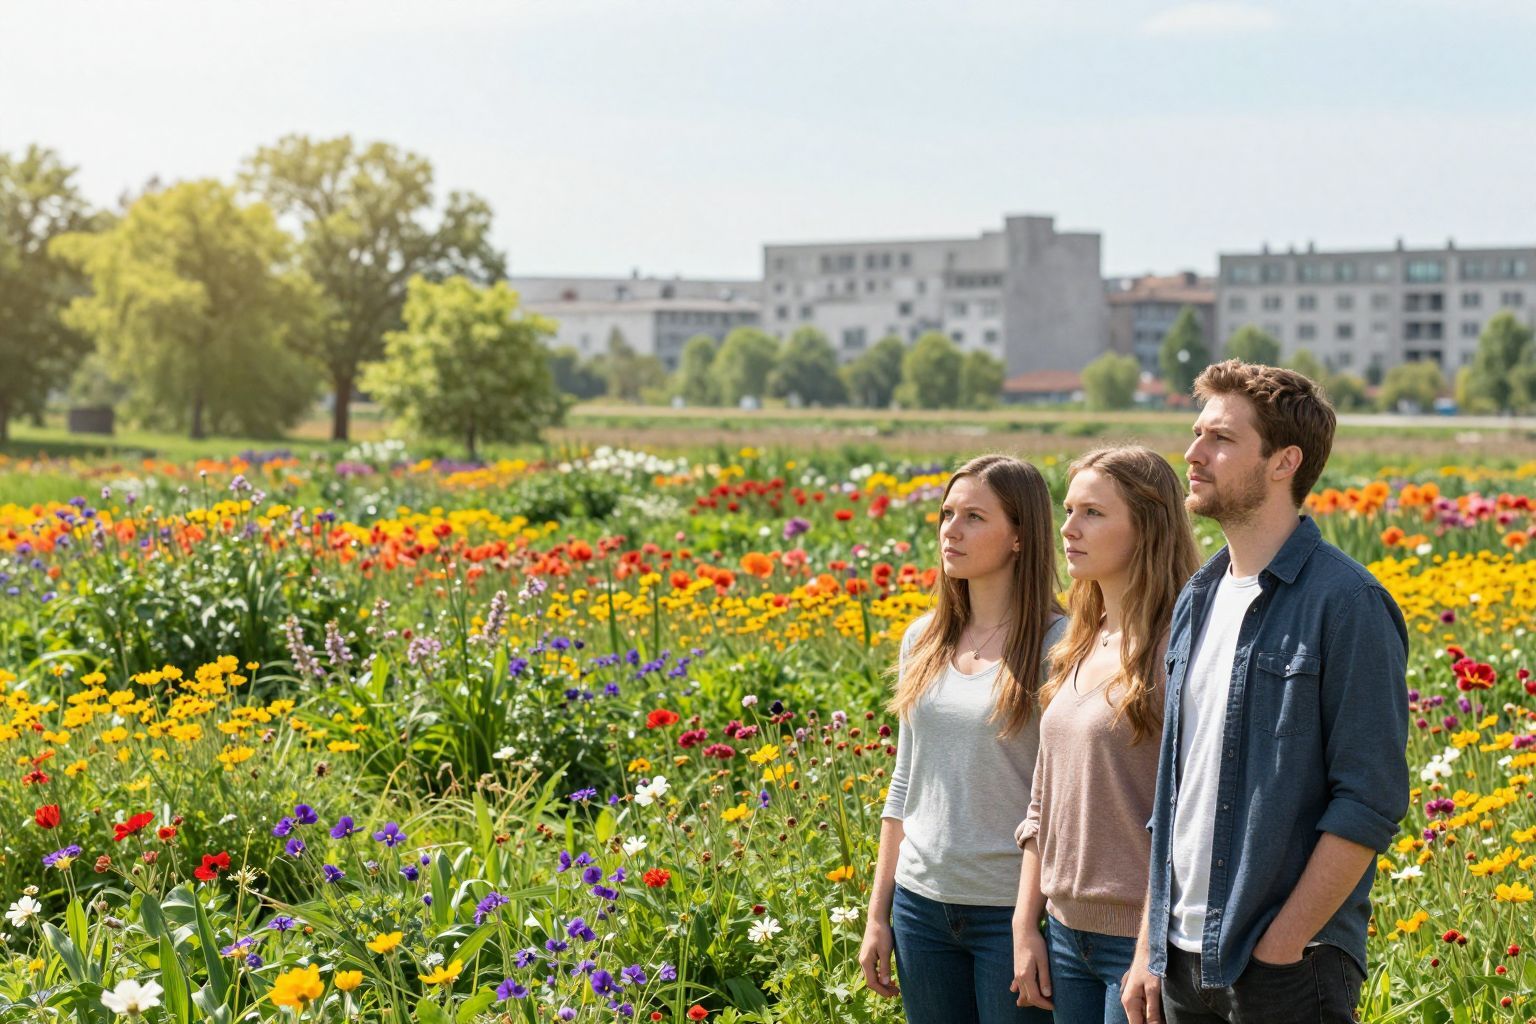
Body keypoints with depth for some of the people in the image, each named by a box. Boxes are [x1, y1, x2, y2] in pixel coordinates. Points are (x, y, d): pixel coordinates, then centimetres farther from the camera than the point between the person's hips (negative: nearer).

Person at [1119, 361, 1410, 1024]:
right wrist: (1149, 947, 10)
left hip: (1288, 968, -6)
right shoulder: (1198, 601, 11)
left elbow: (1371, 803, -14)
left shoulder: (1345, 602, -11)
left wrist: (1281, 945, -16)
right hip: (1184, 962, 6)